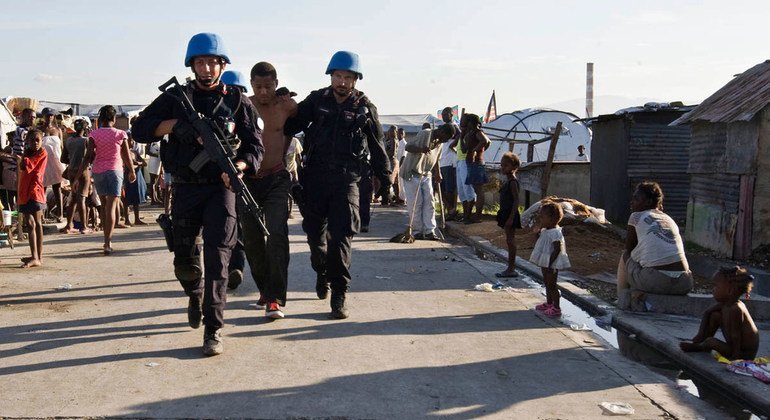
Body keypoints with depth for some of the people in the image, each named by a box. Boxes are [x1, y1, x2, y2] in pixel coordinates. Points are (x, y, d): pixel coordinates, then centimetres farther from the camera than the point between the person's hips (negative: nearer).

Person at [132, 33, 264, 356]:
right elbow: (140, 129, 1)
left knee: (217, 256, -12)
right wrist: (176, 124, -16)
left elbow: (255, 145, 1)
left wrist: (238, 167, -20)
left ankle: (213, 330, -7)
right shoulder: (175, 98, 6)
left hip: (220, 188, -2)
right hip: (186, 188, 2)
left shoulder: (237, 102, 3)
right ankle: (195, 295, 45)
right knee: (184, 259, 12)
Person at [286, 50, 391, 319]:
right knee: (315, 233, 13)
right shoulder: (317, 100, 4)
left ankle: (338, 296, -5)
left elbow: (377, 147, 12)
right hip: (315, 179, 2)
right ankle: (322, 273, 42)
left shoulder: (365, 108, 4)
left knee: (341, 237, -11)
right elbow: (291, 125, 6)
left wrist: (384, 177, 14)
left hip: (346, 181, -2)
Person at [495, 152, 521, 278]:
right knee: (510, 241, 12)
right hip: (506, 213, 10)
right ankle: (511, 268, 19)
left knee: (510, 240, -5)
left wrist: (511, 217, -24)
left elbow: (516, 200, -20)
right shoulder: (508, 181, 14)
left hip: (511, 214, -10)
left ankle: (511, 269, -1)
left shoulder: (513, 181, -15)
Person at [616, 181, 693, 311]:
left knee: (625, 257, 24)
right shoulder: (670, 219, 22)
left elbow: (629, 248, 15)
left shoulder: (636, 216, 7)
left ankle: (623, 301, 22)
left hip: (657, 282, -5)